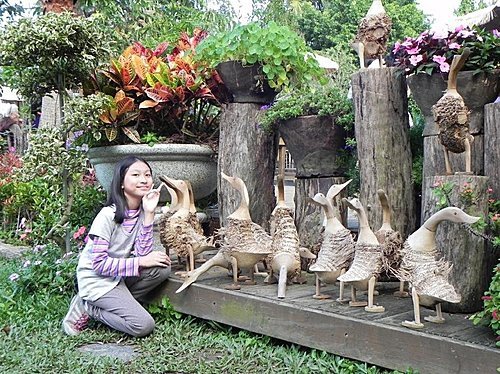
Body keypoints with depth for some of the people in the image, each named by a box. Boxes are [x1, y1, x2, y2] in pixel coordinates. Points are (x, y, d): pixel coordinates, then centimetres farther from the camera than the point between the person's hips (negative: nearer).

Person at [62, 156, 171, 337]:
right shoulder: (108, 215, -21)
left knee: (162, 268, -17)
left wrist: (149, 214, -18)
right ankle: (86, 307, 0)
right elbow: (99, 263, -21)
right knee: (143, 325, -18)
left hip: (119, 275, 7)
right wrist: (141, 261, -19)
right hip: (96, 280, -7)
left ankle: (119, 302, -2)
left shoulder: (142, 211, -1)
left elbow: (143, 254, -12)